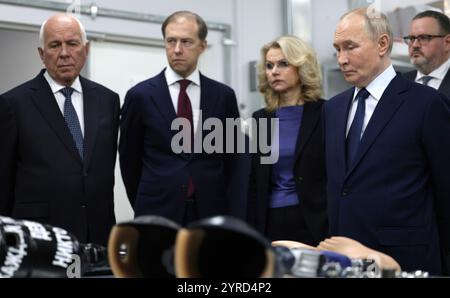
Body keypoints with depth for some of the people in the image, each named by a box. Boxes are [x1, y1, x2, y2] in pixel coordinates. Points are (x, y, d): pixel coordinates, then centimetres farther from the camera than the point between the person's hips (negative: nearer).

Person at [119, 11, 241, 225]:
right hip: (158, 214, -1)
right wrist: (145, 207, 8)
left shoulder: (223, 96, 4)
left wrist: (226, 208, 7)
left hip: (210, 212, 2)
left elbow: (232, 157, 11)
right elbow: (129, 159, 7)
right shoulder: (141, 95, -1)